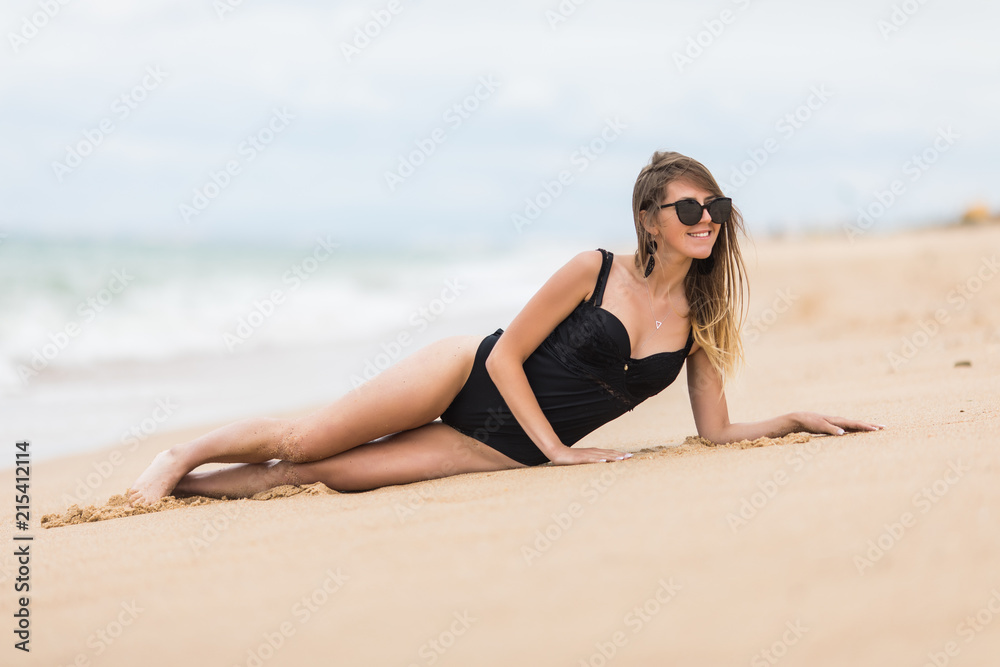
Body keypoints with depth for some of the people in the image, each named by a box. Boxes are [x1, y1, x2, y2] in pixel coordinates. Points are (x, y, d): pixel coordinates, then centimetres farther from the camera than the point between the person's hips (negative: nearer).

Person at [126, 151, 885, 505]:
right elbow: (506, 355, -11)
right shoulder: (595, 271, -13)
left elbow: (717, 430, 4)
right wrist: (558, 450, -14)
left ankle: (187, 485, 7)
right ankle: (182, 457, 20)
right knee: (305, 439, -6)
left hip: (503, 449, 3)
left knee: (326, 473, -8)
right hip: (466, 378, -3)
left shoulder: (701, 318, -1)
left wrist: (796, 419, -10)